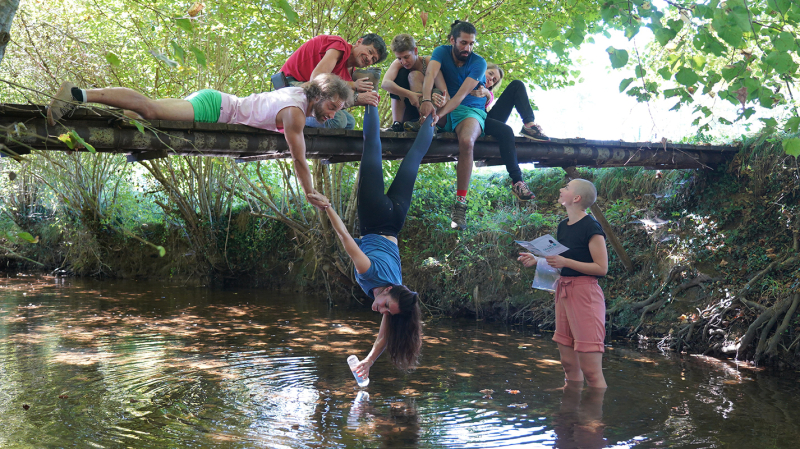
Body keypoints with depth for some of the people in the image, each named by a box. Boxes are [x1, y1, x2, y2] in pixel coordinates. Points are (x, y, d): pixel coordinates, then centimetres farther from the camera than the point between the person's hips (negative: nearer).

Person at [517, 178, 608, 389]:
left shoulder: (591, 227, -11)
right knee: (569, 365, 13)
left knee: (591, 371, -7)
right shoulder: (563, 226, 14)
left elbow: (601, 268, -14)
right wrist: (537, 260, 7)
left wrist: (565, 262, -19)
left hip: (585, 293, -8)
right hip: (563, 291, 8)